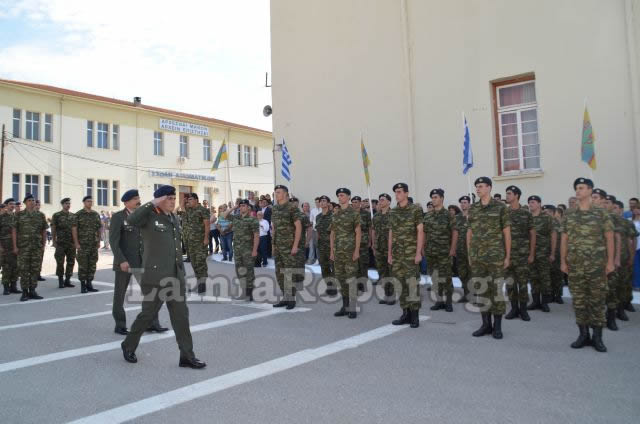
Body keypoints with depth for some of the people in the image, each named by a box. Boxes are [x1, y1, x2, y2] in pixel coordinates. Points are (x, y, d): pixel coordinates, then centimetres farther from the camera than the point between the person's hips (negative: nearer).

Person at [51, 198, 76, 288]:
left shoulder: (73, 216, 11)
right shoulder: (56, 215, 0)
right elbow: (53, 229, 0)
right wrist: (54, 241, -5)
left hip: (71, 243, 4)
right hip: (61, 243, -3)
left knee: (71, 262, 4)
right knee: (60, 263, -1)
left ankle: (67, 280, 12)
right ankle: (60, 281, 8)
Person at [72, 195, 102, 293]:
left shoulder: (96, 214, 11)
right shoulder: (78, 215, -3)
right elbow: (74, 229, -6)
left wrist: (98, 241, 9)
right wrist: (76, 243, -11)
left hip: (94, 245, 5)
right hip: (82, 245, -4)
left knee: (92, 265, 7)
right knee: (82, 265, -2)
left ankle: (89, 284, 15)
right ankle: (82, 285, 5)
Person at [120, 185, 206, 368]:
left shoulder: (174, 218, 15)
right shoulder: (149, 216, -7)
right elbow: (131, 220, -30)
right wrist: (153, 203, -23)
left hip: (175, 277, 7)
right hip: (156, 276, -6)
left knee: (181, 316, 5)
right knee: (148, 314, 6)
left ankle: (187, 356, 9)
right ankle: (129, 345, 31)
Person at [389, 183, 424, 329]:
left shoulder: (416, 209, -5)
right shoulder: (393, 212, 12)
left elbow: (420, 231, -9)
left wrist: (419, 252, -15)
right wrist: (389, 253, 11)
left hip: (411, 253, -6)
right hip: (397, 254, 6)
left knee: (412, 283, -7)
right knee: (401, 283, 7)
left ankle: (415, 315, 1)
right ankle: (406, 314, 15)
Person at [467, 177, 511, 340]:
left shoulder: (500, 207, -3)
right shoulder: (473, 208, 9)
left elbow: (507, 233, -3)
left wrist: (508, 256, -6)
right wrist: (469, 255, 9)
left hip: (496, 256, -4)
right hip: (477, 256, 4)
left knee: (496, 290, 0)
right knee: (481, 290, 7)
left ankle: (497, 326, 10)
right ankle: (486, 324, 16)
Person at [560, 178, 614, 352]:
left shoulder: (601, 213, 1)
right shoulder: (568, 215, 7)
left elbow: (609, 238, 0)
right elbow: (564, 239, 8)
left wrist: (610, 261, -6)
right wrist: (563, 261, 4)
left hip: (597, 264, -2)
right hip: (575, 264, 2)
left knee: (597, 299, 2)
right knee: (578, 299, 5)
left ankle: (597, 336, 11)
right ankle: (583, 334, 15)